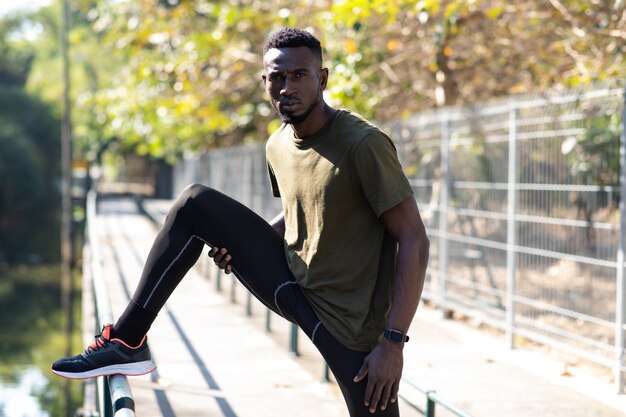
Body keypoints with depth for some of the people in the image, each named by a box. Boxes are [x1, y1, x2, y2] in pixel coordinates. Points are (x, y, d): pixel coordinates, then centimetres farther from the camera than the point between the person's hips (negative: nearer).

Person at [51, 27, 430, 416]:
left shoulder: (362, 143, -20)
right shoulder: (277, 146, 2)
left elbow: (414, 240, -20)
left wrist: (394, 342, -26)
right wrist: (244, 241, 0)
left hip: (349, 323, -6)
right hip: (293, 285, 6)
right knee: (195, 203, -2)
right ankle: (128, 341, -1)